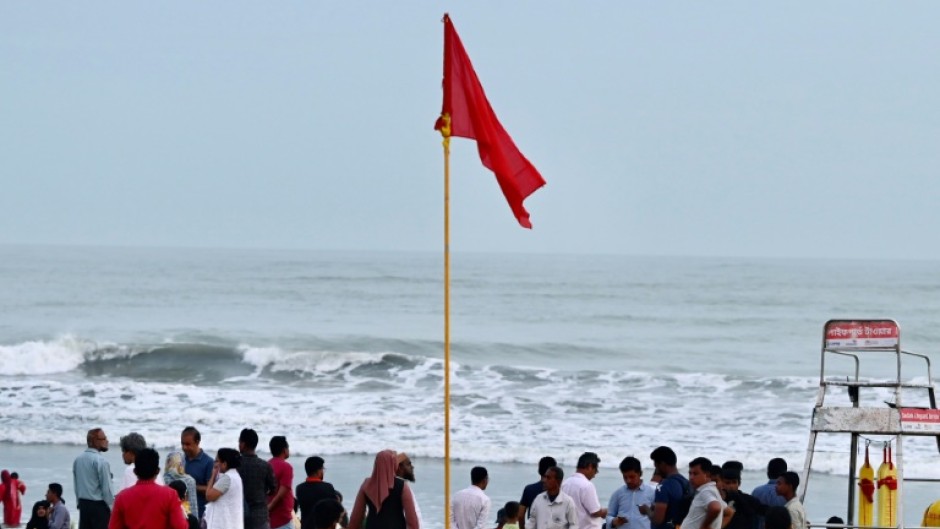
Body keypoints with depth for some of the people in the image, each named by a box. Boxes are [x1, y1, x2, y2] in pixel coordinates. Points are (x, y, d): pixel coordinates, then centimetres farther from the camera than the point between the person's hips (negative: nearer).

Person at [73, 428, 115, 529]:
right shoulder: (101, 461, -15)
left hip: (83, 504, 7)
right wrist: (112, 508, -7)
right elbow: (107, 487, -15)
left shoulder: (78, 460, 7)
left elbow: (76, 486, 12)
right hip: (99, 505, -7)